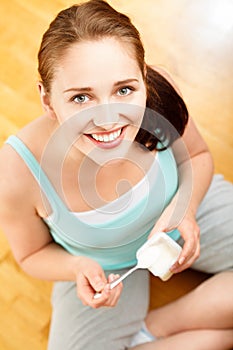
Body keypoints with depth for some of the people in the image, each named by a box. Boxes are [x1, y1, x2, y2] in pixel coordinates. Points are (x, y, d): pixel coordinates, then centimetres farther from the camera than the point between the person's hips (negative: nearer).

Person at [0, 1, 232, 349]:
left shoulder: (158, 92, -31)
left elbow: (198, 156, -8)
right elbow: (33, 254, -11)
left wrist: (184, 204, -28)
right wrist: (78, 267, -32)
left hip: (180, 210, 2)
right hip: (102, 268, -1)